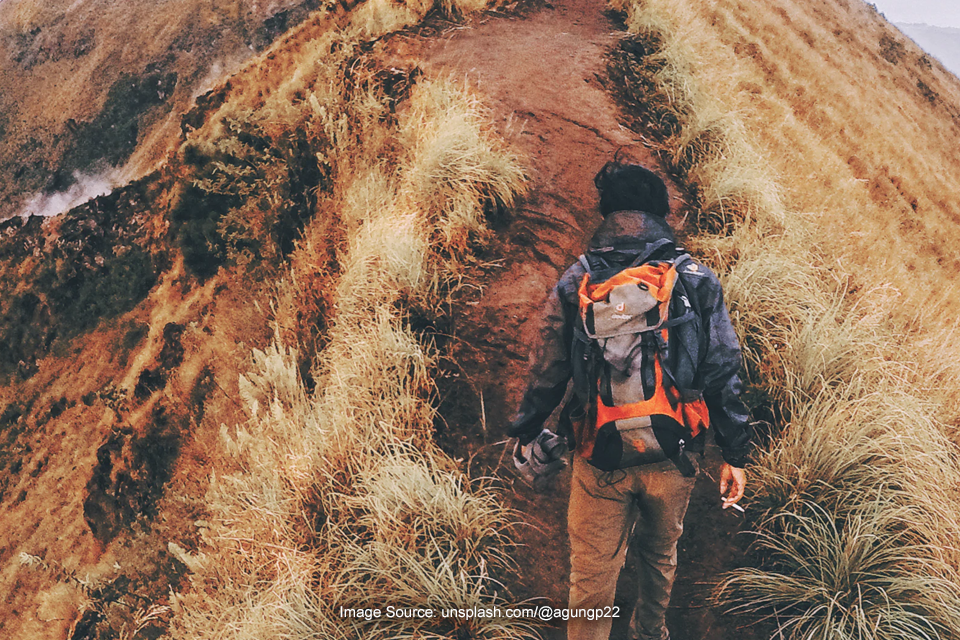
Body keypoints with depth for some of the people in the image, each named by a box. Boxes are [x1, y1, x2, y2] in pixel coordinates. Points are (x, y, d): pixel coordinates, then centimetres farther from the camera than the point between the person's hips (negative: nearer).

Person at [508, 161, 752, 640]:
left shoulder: (575, 283, -6)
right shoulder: (698, 281, -5)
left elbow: (547, 374, -3)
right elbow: (722, 375, -4)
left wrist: (524, 434, 13)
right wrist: (735, 455, 5)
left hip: (600, 458, -2)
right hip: (673, 457, 2)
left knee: (592, 577, 11)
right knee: (660, 554, 27)